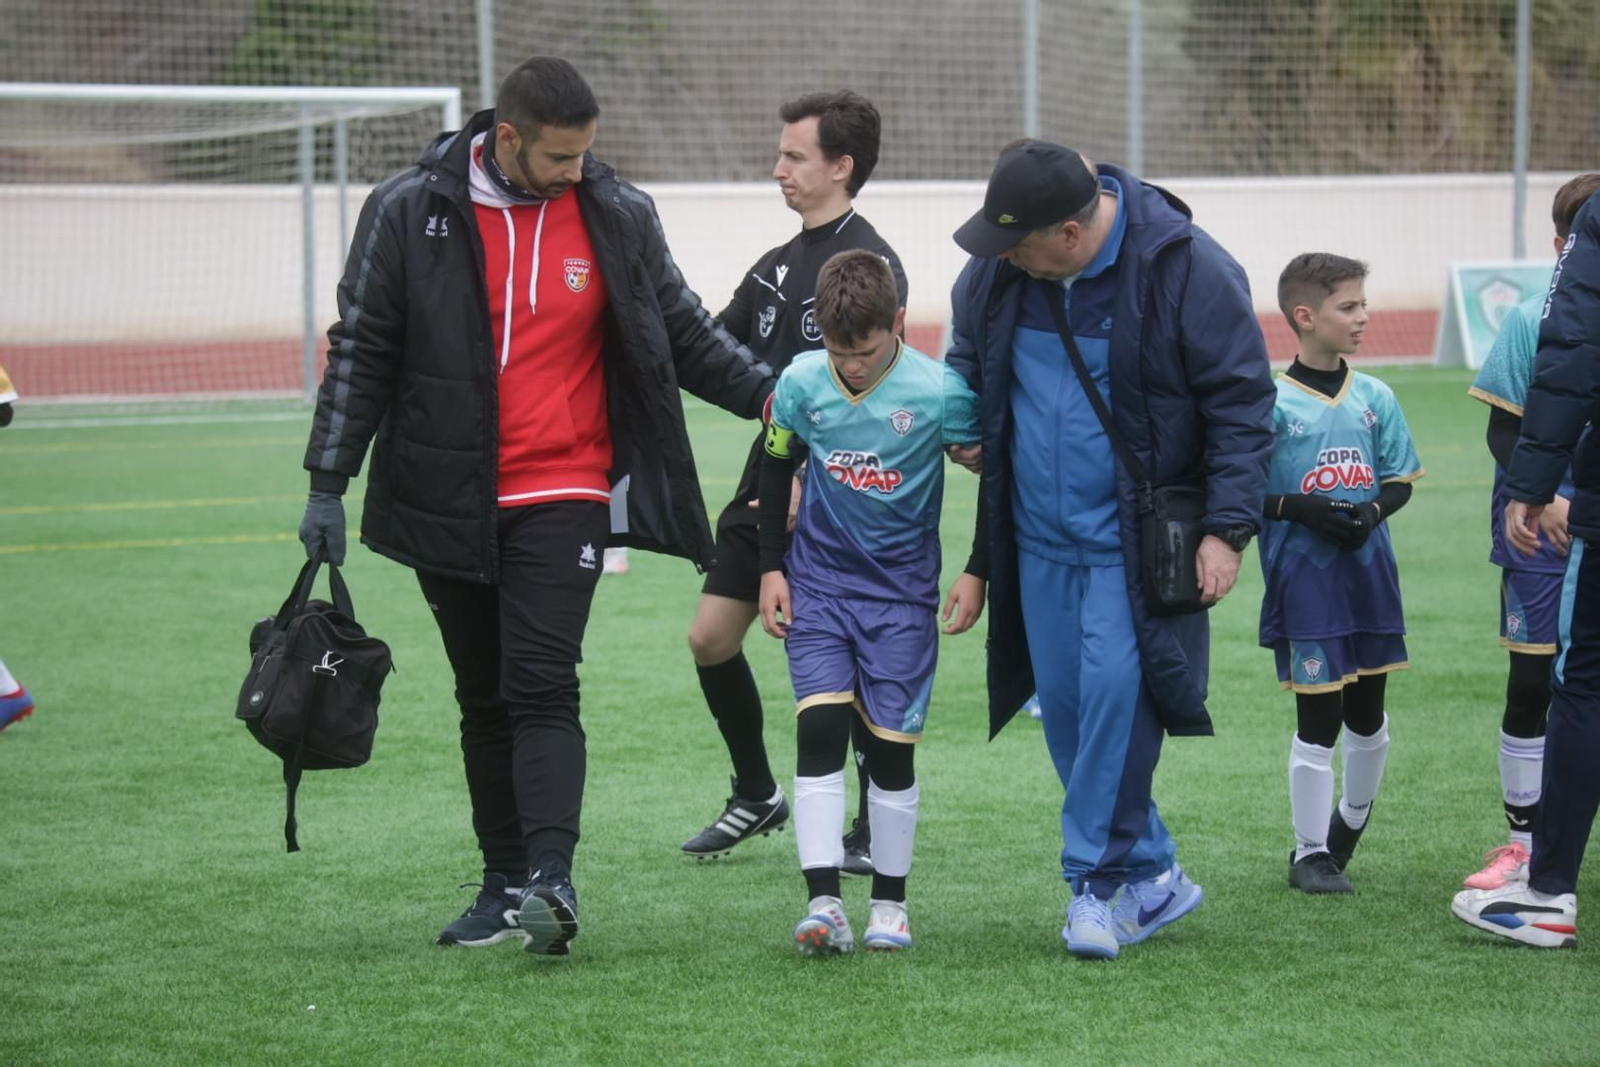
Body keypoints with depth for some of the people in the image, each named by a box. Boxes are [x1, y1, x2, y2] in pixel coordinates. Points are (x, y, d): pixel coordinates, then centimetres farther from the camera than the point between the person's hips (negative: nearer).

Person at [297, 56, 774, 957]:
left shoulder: (618, 216, 0)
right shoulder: (411, 213, -3)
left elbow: (685, 332, 11)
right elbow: (362, 352, 3)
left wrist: (767, 391, -4)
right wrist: (328, 485, 0)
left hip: (565, 497, -1)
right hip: (449, 504, 2)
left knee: (543, 688, -15)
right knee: (485, 702, 9)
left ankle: (551, 877, -23)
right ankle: (506, 887, 17)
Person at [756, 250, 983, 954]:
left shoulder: (940, 391, -14)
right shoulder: (801, 383, -7)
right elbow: (775, 468, 9)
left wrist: (977, 573, -2)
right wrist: (770, 569, 7)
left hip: (902, 590, -1)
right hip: (818, 584, 1)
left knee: (891, 744, 1)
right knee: (819, 726, -12)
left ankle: (890, 903, 15)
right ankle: (824, 903, -14)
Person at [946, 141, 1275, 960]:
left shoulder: (1186, 269, -17)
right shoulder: (998, 268, -1)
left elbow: (1241, 403, -12)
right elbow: (967, 352, 21)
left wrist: (1228, 528, -15)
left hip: (1135, 540, -6)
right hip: (1038, 537, 6)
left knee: (1115, 691, -16)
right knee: (1066, 707, 6)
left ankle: (1100, 880, -5)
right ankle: (1152, 878, 18)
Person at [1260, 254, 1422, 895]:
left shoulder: (1375, 398, 5)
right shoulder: (1272, 403, -9)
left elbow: (1399, 481, 10)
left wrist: (1371, 514, -10)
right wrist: (1303, 510, -21)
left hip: (1368, 570, 5)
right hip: (1303, 574, -5)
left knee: (1368, 711, 15)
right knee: (1317, 717, -3)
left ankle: (1351, 822, 38)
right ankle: (1310, 853, 8)